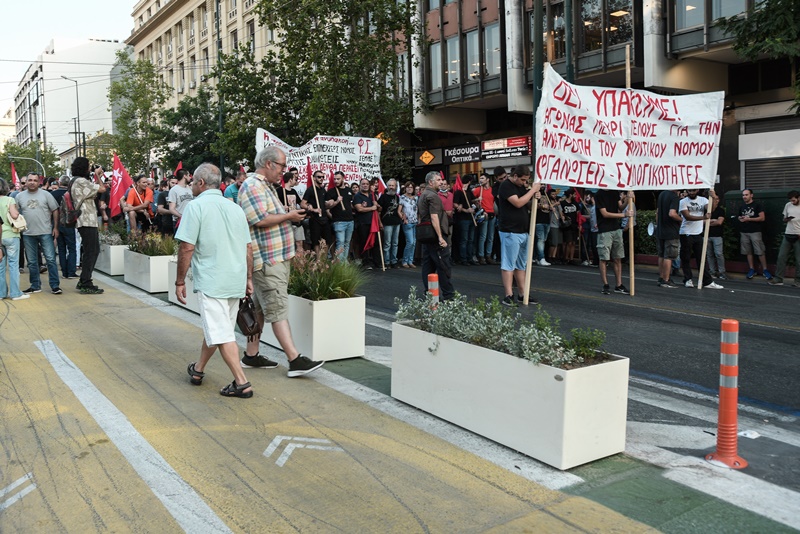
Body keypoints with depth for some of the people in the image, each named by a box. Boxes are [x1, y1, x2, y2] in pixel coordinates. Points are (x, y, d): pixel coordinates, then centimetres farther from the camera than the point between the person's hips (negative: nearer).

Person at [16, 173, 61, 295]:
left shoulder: (45, 194, 1)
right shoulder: (20, 196, 7)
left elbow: (55, 211, 2)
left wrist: (55, 227, -3)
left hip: (45, 233, -3)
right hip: (28, 234, 3)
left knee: (51, 259, -5)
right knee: (32, 262, 9)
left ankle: (55, 285, 0)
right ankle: (35, 286, 19)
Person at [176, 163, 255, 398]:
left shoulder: (196, 207, -8)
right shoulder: (235, 208, 11)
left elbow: (186, 248, -13)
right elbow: (248, 248, 12)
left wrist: (180, 281, -5)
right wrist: (248, 278, 20)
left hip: (211, 281, -7)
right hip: (236, 281, 7)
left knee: (222, 334, -4)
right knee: (214, 328, 20)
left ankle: (242, 383, -7)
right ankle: (198, 370, 37)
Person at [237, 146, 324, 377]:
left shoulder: (267, 186, 19)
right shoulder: (252, 187, -14)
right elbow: (260, 220, -23)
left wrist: (291, 215, 9)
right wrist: (289, 216, -13)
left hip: (277, 257, 11)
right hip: (266, 260, -11)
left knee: (260, 308, 14)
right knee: (278, 308, -10)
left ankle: (251, 355, 22)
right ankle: (295, 360, -9)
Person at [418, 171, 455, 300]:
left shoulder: (422, 195, 18)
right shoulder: (433, 196, -14)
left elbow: (420, 216, 25)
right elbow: (434, 218, -22)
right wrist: (440, 237, -24)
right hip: (434, 234, -10)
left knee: (428, 264, 11)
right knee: (444, 264, -5)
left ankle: (428, 292, 14)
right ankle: (448, 294, -2)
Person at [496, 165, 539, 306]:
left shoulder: (522, 186, 15)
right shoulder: (506, 186, -11)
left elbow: (528, 203, 24)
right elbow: (518, 203, -22)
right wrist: (533, 190, -14)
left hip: (523, 231, 9)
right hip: (510, 232, -9)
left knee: (521, 265, 13)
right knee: (508, 265, -6)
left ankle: (522, 294, 19)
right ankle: (508, 296, -4)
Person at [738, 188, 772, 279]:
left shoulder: (757, 205, -2)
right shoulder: (741, 207, 15)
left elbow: (762, 218, -8)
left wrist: (748, 219, -13)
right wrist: (740, 219, 4)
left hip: (755, 232, -5)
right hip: (744, 232, 5)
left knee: (760, 252, -6)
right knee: (748, 252, 6)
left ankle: (765, 270, 0)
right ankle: (752, 270, 13)